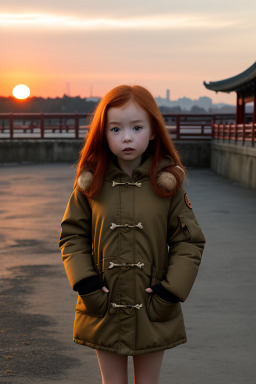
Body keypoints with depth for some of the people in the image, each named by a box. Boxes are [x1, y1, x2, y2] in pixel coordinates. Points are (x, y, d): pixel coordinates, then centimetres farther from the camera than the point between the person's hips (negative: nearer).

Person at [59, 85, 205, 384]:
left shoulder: (168, 183, -5)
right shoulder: (90, 183, -3)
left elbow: (190, 241, -2)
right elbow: (72, 235, 3)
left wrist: (171, 290, -10)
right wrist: (86, 284, -9)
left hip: (153, 311, 0)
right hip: (104, 308, 1)